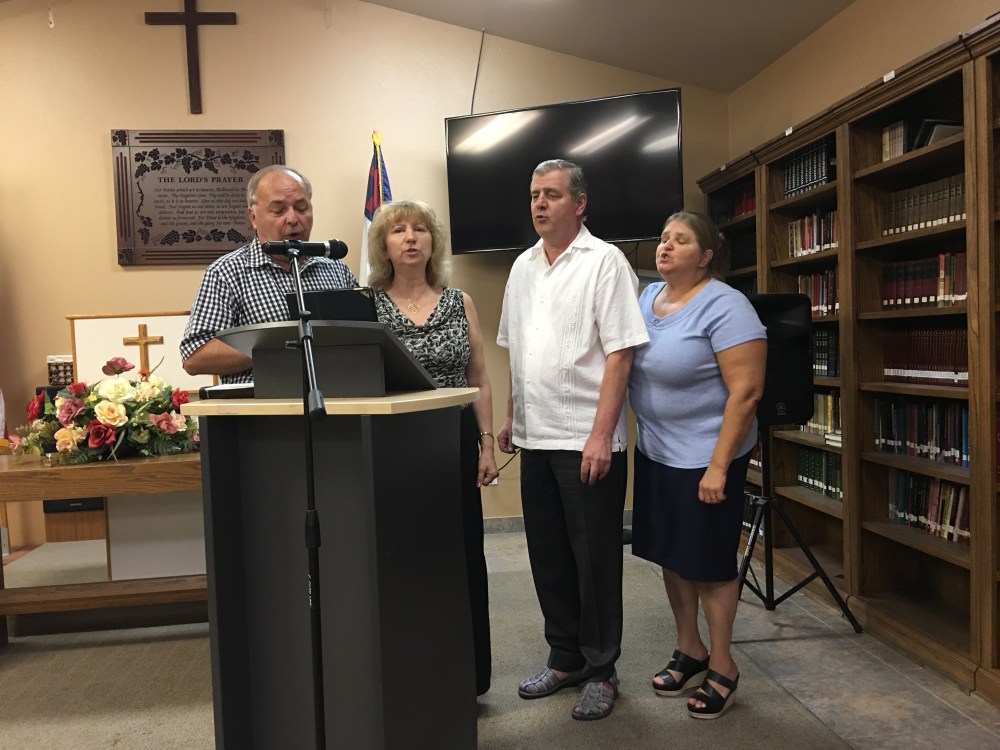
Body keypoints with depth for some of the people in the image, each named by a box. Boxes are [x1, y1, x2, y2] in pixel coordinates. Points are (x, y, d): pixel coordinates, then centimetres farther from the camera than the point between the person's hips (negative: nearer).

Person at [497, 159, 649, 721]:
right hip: (536, 438, 7)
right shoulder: (523, 267, 13)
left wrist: (601, 435, -19)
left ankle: (601, 671, 21)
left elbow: (619, 353, -14)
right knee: (548, 556, 15)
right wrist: (511, 419, 16)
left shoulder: (605, 261, -8)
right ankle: (566, 658, 31)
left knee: (595, 559, 4)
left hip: (587, 440, -7)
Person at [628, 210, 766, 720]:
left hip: (704, 457, -7)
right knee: (671, 554, 16)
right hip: (654, 452, 7)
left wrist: (718, 467, -22)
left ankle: (721, 666, 25)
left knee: (709, 562, 6)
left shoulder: (724, 306, -17)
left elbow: (746, 392, -20)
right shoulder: (646, 298, 7)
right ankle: (689, 650, 35)